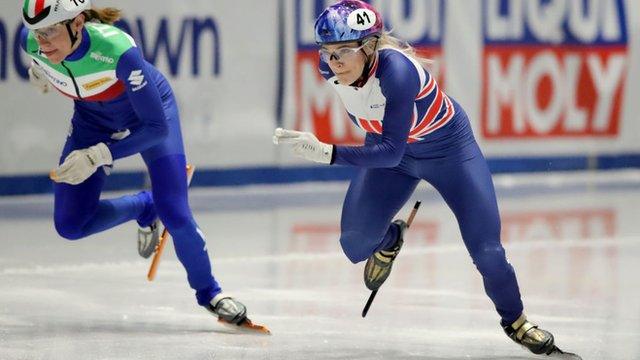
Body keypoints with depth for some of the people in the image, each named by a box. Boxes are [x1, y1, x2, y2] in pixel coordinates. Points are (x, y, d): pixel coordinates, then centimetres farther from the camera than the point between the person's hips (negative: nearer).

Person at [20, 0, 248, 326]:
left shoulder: (117, 50, -42)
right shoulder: (32, 42, -28)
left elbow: (156, 128, -35)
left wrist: (97, 157, -41)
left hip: (150, 109, -5)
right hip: (93, 118, 5)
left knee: (174, 214, -14)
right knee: (70, 225, -4)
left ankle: (208, 291, 14)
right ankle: (144, 208, 25)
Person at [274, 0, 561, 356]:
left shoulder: (397, 69, -40)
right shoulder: (331, 68, -21)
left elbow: (390, 151, -42)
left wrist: (327, 152, -50)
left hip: (448, 148, -5)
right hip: (389, 147, 5)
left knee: (487, 250, -5)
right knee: (355, 244, -5)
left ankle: (515, 321, 22)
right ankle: (389, 239, 32)